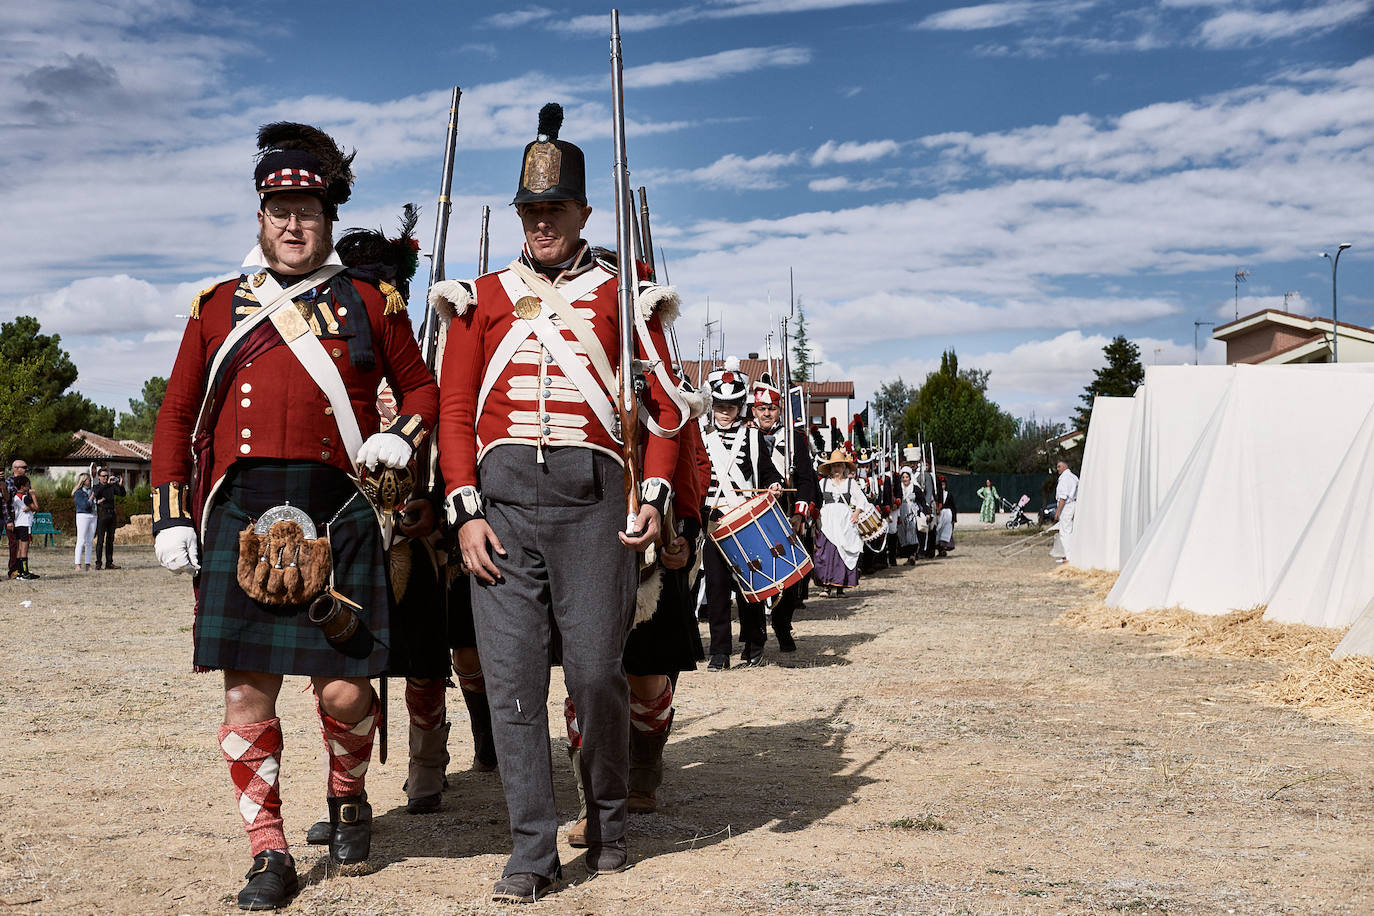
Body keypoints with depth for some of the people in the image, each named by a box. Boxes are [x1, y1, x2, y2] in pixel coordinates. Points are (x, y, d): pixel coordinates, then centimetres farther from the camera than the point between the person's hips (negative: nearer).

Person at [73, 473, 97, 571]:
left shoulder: (90, 491, 18)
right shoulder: (78, 493, -5)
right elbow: (85, 505, -14)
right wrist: (91, 498, -3)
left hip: (93, 516, 7)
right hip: (83, 516, -7)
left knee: (89, 541, 5)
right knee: (81, 541, -11)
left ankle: (88, 565, 6)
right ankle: (78, 565, -13)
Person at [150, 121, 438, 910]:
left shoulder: (369, 301, 10)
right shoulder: (219, 305, 13)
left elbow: (424, 389, 17)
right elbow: (178, 417, 14)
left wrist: (402, 436, -4)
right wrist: (172, 517, 5)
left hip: (336, 514, -1)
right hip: (241, 515, 1)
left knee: (344, 689, -2)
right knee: (247, 690, 0)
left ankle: (349, 796, 29)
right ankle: (270, 853, 13)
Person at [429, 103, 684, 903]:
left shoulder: (621, 293, 10)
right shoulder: (484, 298, 14)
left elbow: (664, 405, 7)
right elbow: (455, 410, 10)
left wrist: (655, 497, -5)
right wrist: (467, 513, 0)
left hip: (593, 497, -2)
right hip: (502, 498, 2)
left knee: (597, 671, -4)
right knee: (512, 677, -2)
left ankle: (610, 821, 20)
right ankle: (535, 852, 6)